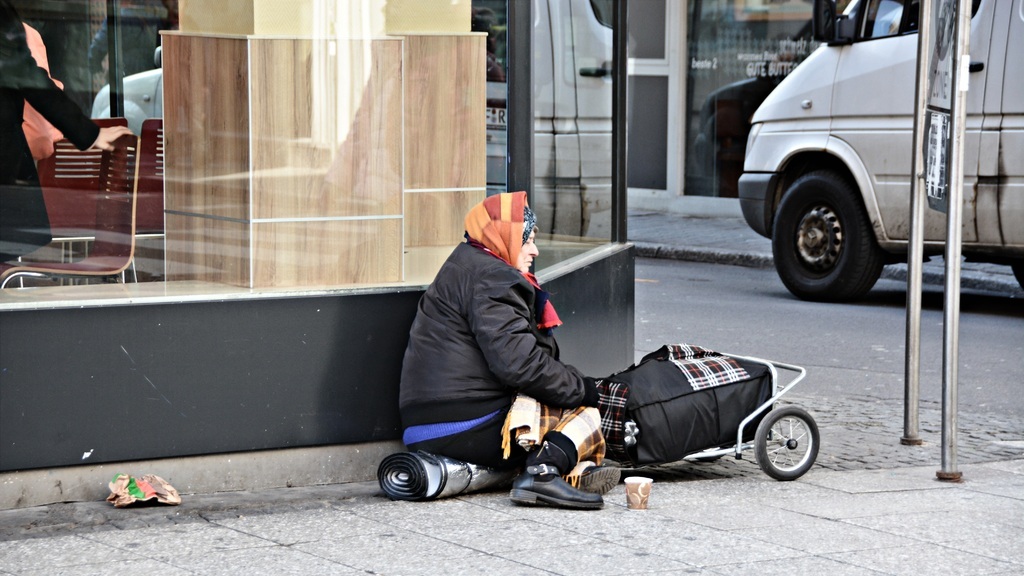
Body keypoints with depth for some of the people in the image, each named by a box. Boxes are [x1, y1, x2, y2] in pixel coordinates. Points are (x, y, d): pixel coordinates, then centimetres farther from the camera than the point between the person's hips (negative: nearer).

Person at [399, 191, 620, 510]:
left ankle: (578, 469, -8)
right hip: (470, 430, -10)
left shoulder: (465, 268, 25)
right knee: (583, 411, -4)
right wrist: (579, 387, -10)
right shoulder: (490, 279, -10)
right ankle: (543, 472, -29)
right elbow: (516, 361, -21)